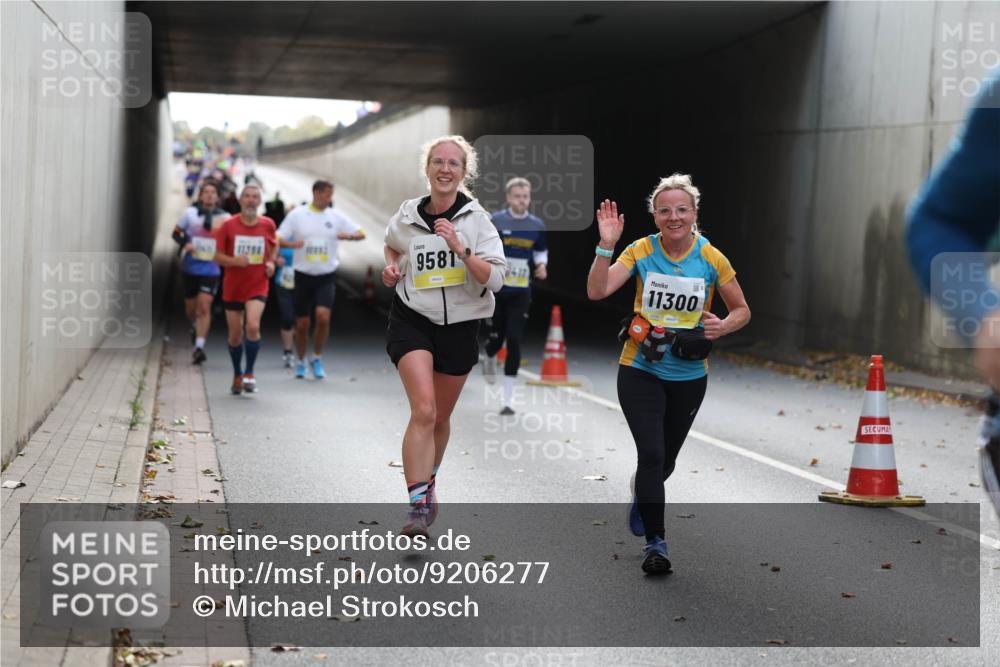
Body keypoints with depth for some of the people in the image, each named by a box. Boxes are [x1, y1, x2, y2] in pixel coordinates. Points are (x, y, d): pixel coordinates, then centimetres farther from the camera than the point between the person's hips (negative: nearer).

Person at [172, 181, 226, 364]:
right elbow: (176, 232, 9)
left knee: (204, 307, -15)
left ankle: (199, 347, -17)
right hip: (190, 267, 2)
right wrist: (184, 243, -11)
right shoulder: (190, 213, 1)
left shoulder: (224, 217, 1)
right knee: (191, 307, 13)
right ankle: (195, 327, 47)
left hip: (210, 270, -2)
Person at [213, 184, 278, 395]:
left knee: (253, 326, -21)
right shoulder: (228, 225, -4)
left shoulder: (267, 224, 0)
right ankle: (237, 375, 26)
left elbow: (274, 245, 20)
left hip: (257, 286, -1)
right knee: (235, 335, 6)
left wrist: (271, 262, 0)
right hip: (233, 287, 1)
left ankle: (249, 374, -7)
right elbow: (218, 256, -2)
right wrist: (235, 261, -21)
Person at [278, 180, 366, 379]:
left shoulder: (336, 217, 4)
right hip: (303, 275, 0)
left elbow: (361, 233, 5)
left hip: (326, 276, 0)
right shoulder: (297, 215, 1)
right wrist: (291, 244, -19)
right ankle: (301, 362, 26)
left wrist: (348, 236, -17)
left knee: (323, 316, -19)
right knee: (302, 323, 5)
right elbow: (278, 239, 2)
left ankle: (317, 358, 1)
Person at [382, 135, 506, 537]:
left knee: (441, 418, 16)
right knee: (424, 411, -20)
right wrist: (392, 268, 3)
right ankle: (419, 506, -20)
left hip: (460, 326, 1)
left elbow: (495, 279, -13)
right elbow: (391, 244, 24)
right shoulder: (408, 216, 0)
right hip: (412, 321, -1)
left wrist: (460, 248, -24)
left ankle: (427, 482, 43)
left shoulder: (476, 219, -5)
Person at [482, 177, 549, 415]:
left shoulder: (537, 225, 2)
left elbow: (541, 251, 17)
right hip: (496, 290, -1)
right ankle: (490, 359, 47)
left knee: (514, 341, -8)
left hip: (521, 292, 1)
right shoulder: (496, 221, -6)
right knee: (496, 338, 5)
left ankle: (508, 399, -4)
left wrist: (541, 264, -3)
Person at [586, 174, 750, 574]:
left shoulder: (711, 259, -5)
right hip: (640, 371, -2)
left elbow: (742, 310, 5)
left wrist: (723, 327, -16)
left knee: (665, 461, 16)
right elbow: (597, 291, -18)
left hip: (689, 377, 2)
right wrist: (606, 246, -30)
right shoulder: (641, 251, -8)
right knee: (651, 454, -15)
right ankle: (655, 543, -4)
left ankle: (642, 493, 51)